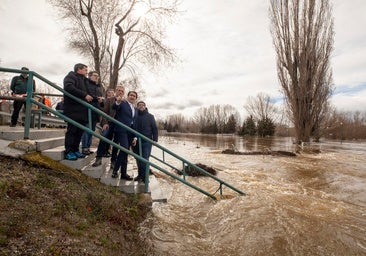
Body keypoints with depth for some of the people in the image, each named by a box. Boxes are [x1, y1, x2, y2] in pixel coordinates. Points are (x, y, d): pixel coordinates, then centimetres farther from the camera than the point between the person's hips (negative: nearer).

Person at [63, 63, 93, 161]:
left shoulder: (84, 80, 26)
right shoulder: (71, 76, -1)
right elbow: (69, 88, -20)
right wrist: (84, 95, -21)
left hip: (82, 110, 8)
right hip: (73, 109, -8)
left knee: (80, 131, 8)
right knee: (71, 130, -6)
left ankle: (75, 149, 17)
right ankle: (68, 152, 0)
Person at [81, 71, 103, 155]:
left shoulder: (99, 87, 26)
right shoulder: (86, 83, 2)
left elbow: (101, 98, 28)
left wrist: (101, 100, 4)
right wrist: (96, 98, -11)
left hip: (96, 112, 7)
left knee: (92, 130, 7)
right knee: (87, 130, -9)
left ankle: (88, 147, 12)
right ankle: (84, 148, -4)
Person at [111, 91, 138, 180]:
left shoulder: (135, 109, 20)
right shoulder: (122, 103, 4)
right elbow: (114, 107, -17)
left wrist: (135, 137, 10)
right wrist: (117, 102, -40)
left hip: (130, 132, 6)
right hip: (122, 130, -6)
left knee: (126, 151, 7)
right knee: (124, 148, -19)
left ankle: (123, 173, 12)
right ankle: (115, 170, -6)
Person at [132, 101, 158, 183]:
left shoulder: (150, 116, 4)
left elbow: (155, 128, 2)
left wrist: (155, 140, -7)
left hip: (147, 141, -2)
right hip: (136, 141, 3)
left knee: (145, 159, -5)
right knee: (138, 159, 9)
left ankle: (144, 177, 2)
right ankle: (140, 175, 21)